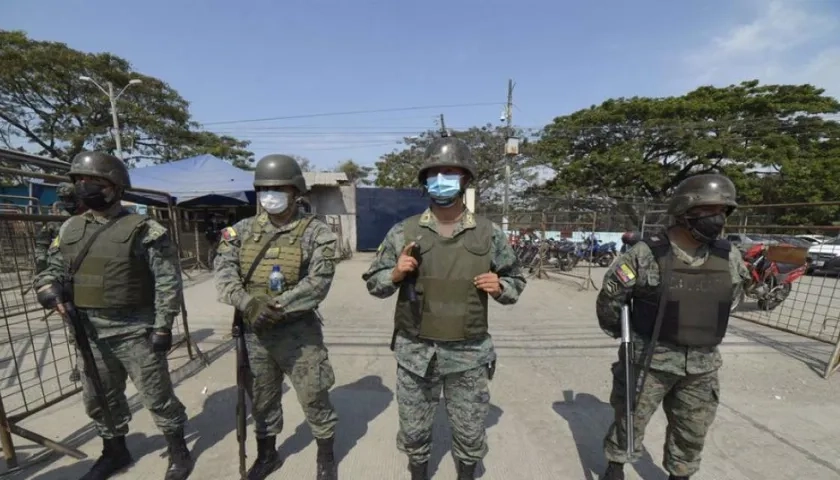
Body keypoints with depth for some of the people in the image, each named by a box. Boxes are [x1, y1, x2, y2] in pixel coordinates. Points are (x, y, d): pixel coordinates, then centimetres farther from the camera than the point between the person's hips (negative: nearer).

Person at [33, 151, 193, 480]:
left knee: (156, 395, 5)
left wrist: (163, 326, -16)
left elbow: (168, 280, -14)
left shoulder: (143, 230, -12)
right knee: (99, 398, 21)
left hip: (135, 330, -6)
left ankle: (179, 452, 25)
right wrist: (48, 285, -5)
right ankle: (114, 452, 44)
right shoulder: (70, 229, 8)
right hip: (90, 332, 7)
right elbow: (54, 267, 19)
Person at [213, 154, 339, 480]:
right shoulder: (242, 230, 3)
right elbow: (223, 272, -6)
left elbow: (317, 284, -17)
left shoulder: (315, 233, -10)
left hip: (298, 331, -4)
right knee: (262, 399, 23)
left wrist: (276, 307, -23)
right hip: (254, 332, 4)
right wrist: (249, 303, -23)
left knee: (314, 398, 9)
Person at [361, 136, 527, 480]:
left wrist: (500, 287, -14)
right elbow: (373, 283, 2)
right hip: (415, 353, 1)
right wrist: (395, 274, -18)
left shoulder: (489, 234, -3)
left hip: (469, 355, 0)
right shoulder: (403, 232, -5)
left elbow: (516, 281, 7)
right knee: (414, 430, 21)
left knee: (470, 432, 20)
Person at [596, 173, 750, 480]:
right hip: (651, 360, -5)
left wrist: (704, 336, 19)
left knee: (692, 431, 22)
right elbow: (609, 297, -11)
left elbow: (729, 298, 17)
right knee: (631, 420, 12)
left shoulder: (729, 257, -2)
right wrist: (621, 335, 3)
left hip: (702, 365, 5)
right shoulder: (648, 254, -20)